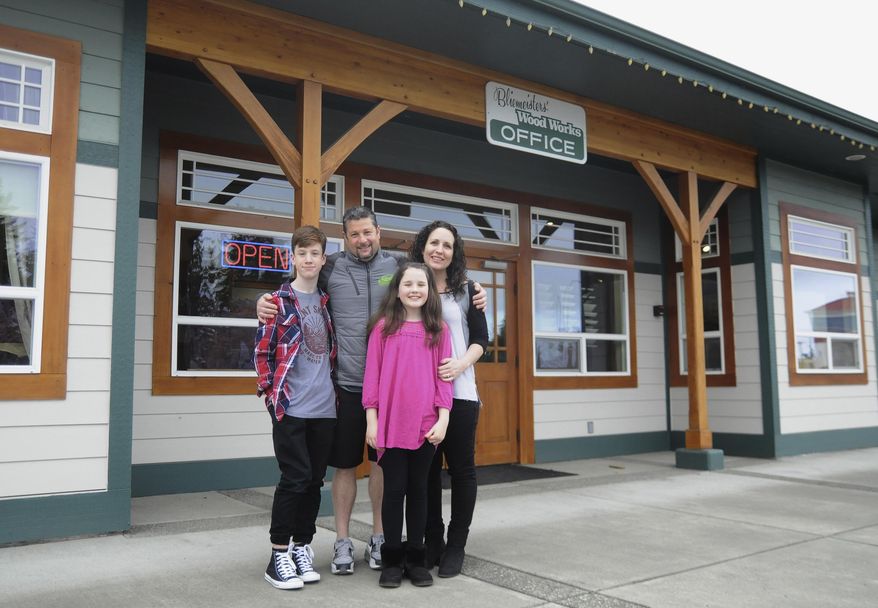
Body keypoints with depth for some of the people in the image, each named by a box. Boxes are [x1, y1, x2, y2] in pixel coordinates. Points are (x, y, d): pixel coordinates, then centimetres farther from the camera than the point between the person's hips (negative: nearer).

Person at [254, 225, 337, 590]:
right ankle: (279, 555, 10)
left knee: (314, 480, 9)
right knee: (294, 479, -4)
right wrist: (271, 392, -7)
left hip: (324, 408, 5)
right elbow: (262, 351, -2)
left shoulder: (327, 301, 12)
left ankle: (301, 547, 23)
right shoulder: (278, 300, -2)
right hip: (290, 408, -5)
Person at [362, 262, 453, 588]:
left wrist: (443, 419, -3)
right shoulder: (383, 326, 0)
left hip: (426, 424, 2)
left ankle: (415, 558, 22)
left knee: (418, 488, 10)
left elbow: (443, 376, 4)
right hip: (390, 423, -1)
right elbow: (372, 374, 0)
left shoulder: (439, 329, 5)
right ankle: (391, 559, 19)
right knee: (394, 489, 5)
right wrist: (371, 419, -4)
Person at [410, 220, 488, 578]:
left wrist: (461, 364, -16)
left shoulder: (466, 290, 5)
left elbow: (481, 339, 3)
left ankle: (456, 546, 16)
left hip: (459, 391, -1)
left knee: (461, 467, 4)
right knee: (427, 468, 8)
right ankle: (432, 541, 21)